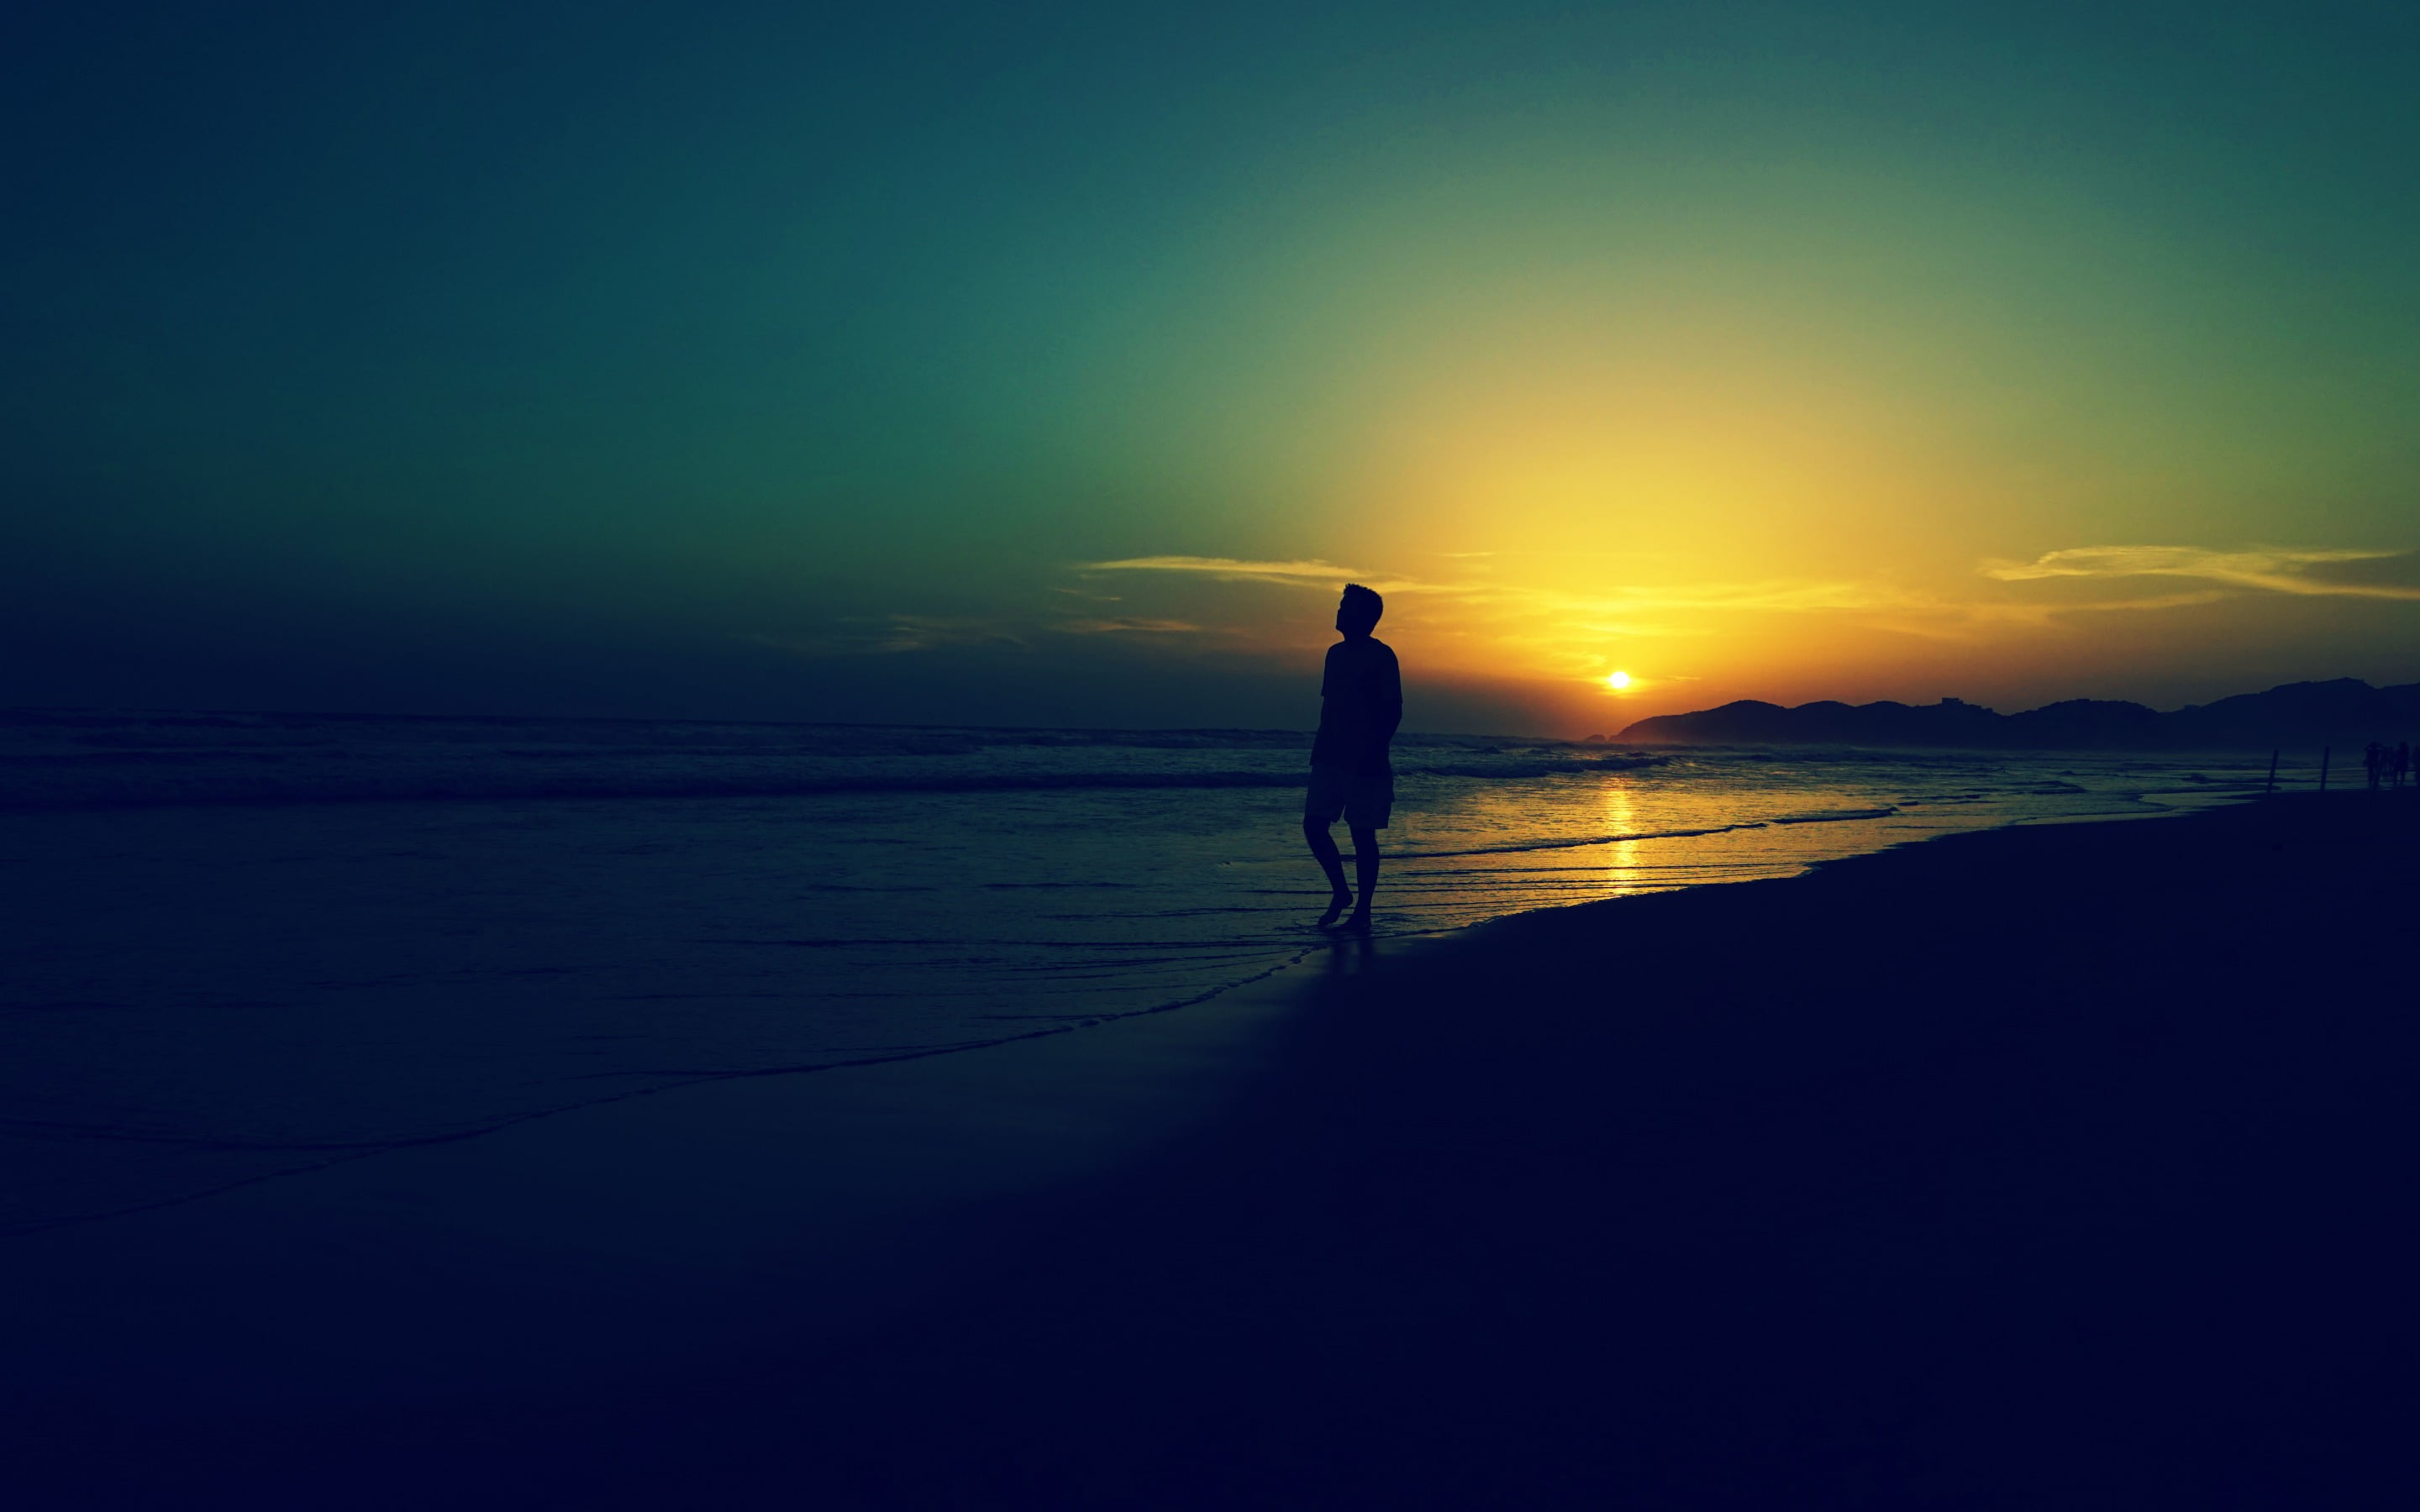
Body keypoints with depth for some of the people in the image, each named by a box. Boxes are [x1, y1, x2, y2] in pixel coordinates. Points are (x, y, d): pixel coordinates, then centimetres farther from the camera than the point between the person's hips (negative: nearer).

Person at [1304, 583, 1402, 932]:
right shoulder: (1336, 653, 14)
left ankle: (1362, 911, 7)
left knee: (1363, 835, -1)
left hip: (1365, 762, -7)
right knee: (1313, 826, 0)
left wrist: (1376, 751, -19)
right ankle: (1341, 892, 18)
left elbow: (1393, 710, -10)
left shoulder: (1381, 655, -7)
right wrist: (1319, 747, 16)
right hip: (1330, 759, 7)